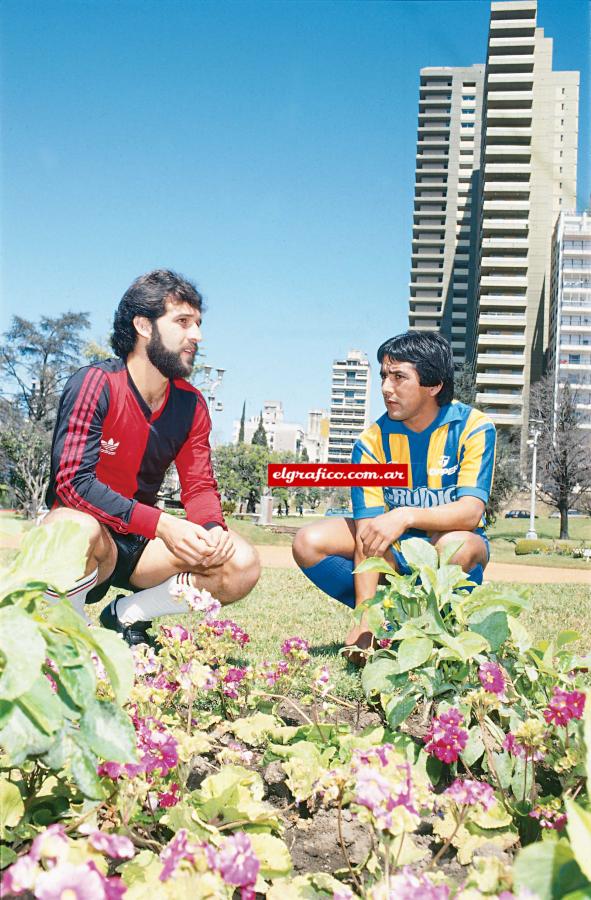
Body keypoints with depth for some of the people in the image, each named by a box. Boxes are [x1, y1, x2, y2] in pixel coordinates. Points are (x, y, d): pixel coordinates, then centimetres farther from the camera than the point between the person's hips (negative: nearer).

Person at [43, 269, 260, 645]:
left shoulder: (192, 404, 0)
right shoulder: (94, 384, -17)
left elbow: (200, 487, 3)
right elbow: (73, 481, -26)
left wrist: (213, 527, -22)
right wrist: (161, 523, -33)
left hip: (137, 544, 6)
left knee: (242, 565, -14)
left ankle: (126, 615, 4)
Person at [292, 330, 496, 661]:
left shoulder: (473, 427, -16)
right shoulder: (373, 441, -11)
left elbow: (471, 512, -28)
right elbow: (368, 533, -18)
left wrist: (407, 515, -46)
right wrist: (366, 618, -27)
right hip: (395, 552, 3)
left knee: (456, 546, -39)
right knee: (309, 543, -18)